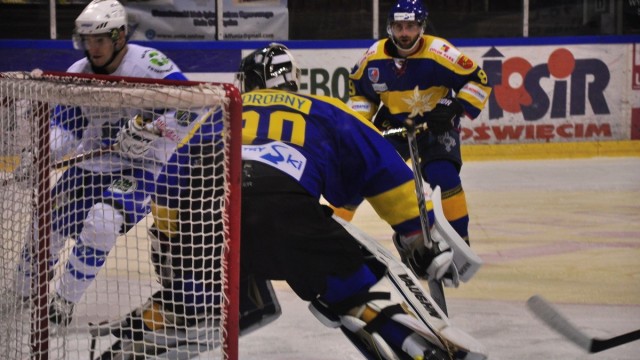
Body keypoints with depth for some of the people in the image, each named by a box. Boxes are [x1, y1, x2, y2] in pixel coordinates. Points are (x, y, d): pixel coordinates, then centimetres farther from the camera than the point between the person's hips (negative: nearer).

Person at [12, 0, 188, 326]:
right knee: (47, 224, 4)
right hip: (89, 165, 6)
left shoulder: (148, 63, -20)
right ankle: (24, 298, 28)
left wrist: (150, 127, -39)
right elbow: (64, 130, 1)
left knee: (102, 220, -28)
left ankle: (64, 302, -14)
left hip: (139, 166, -6)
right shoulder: (77, 74, -3)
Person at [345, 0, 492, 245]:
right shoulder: (374, 57, -11)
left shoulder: (438, 53, -23)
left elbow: (479, 80, -17)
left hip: (436, 124, -4)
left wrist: (456, 108, -27)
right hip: (391, 124, 4)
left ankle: (460, 239, -8)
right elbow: (358, 89, 7)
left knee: (443, 176, -24)